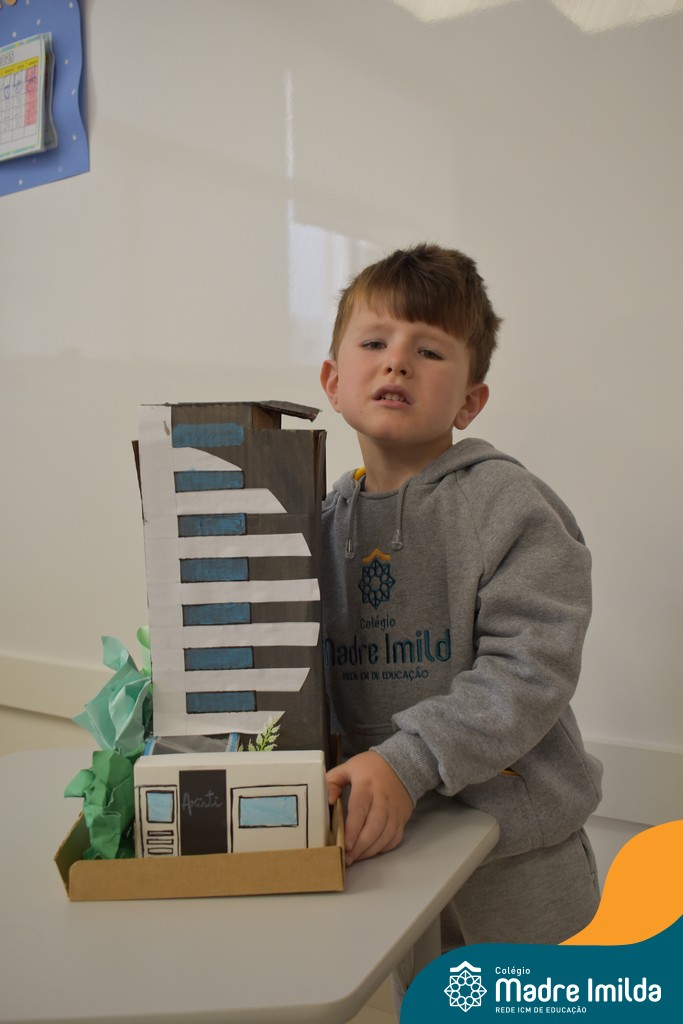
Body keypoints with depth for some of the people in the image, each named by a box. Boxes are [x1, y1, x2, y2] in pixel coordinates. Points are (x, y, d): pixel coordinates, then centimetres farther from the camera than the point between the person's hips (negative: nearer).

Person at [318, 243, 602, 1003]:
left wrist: (407, 761, -28)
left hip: (508, 847, -4)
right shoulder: (328, 518, 1)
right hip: (391, 835, 5)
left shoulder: (507, 505, -15)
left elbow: (530, 669, -22)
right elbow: (314, 670, 7)